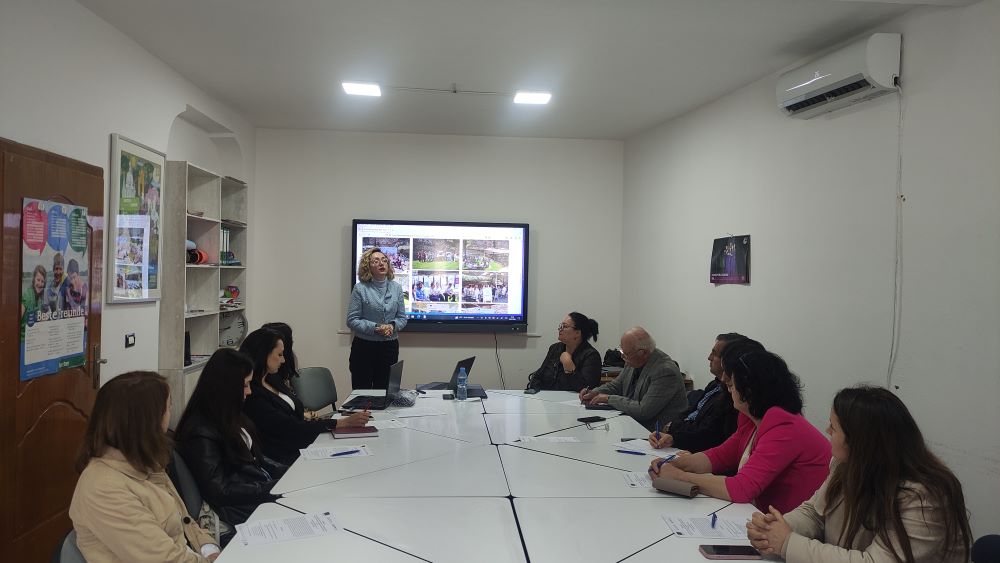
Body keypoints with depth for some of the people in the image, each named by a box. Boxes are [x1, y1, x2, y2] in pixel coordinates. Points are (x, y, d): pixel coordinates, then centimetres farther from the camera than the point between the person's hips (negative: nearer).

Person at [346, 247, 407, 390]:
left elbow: (402, 318, 9)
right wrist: (375, 328, -19)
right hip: (364, 347, -3)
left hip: (390, 347, 3)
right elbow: (352, 320, -9)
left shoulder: (396, 288, 5)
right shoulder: (360, 289, -6)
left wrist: (392, 326, -13)